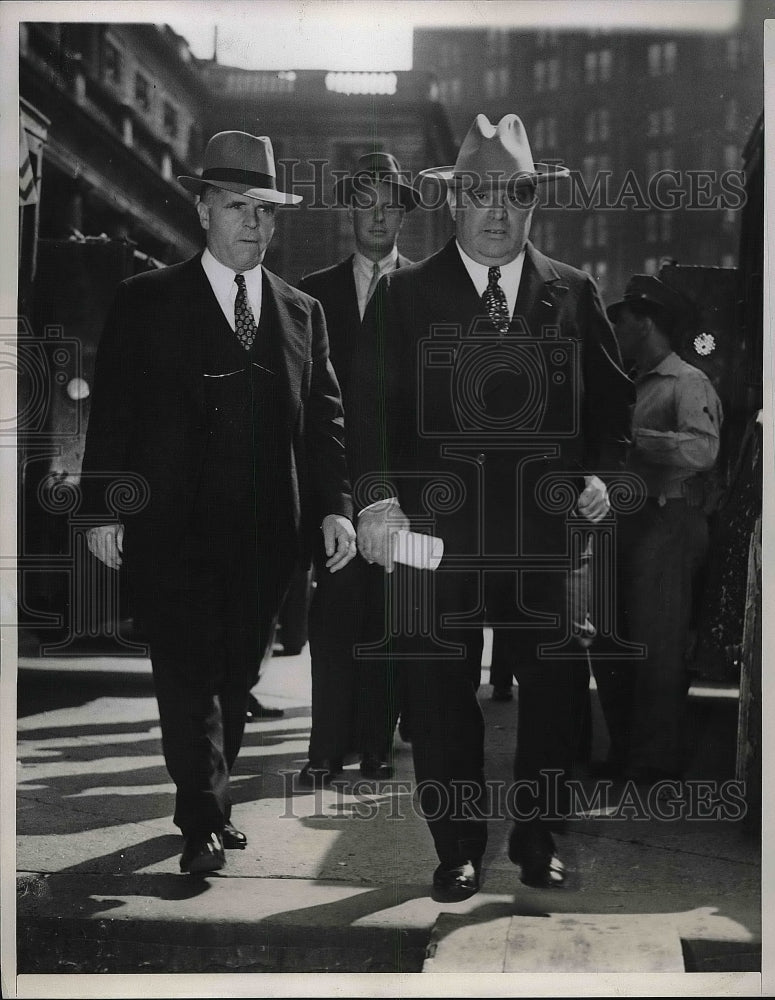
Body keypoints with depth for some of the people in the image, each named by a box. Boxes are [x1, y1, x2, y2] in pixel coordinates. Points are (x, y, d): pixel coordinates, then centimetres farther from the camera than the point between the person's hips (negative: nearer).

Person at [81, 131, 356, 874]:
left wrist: (335, 505, -3)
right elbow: (111, 412, -1)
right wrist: (105, 508, -8)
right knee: (188, 673, -5)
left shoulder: (301, 312, 12)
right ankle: (204, 820, 2)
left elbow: (325, 417, 9)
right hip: (175, 527, -3)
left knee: (235, 676, 11)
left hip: (265, 533, 4)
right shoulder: (147, 302, 2)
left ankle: (208, 802, 26)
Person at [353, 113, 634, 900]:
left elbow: (611, 399, 15)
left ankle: (538, 841, 24)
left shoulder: (573, 294, 10)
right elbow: (373, 408, -2)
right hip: (437, 525, -1)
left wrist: (599, 472, 0)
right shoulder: (406, 294, 4)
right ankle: (458, 849, 19)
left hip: (548, 528, 2)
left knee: (556, 687, 6)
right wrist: (379, 498, -14)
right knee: (440, 691, 4)